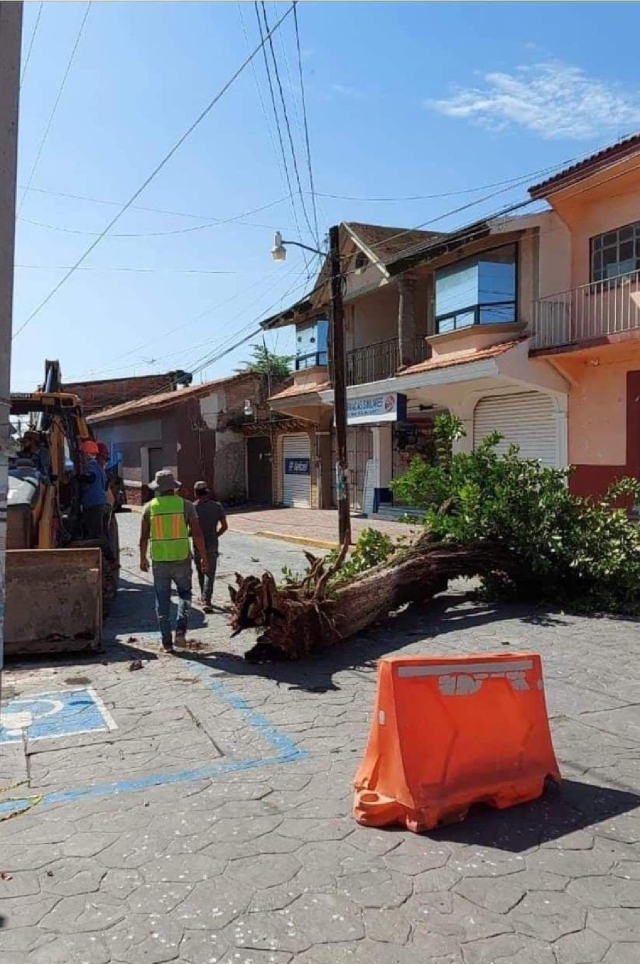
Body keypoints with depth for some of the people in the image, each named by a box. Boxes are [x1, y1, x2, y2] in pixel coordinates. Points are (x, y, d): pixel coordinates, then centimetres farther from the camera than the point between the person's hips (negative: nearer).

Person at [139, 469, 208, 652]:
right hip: (182, 559, -1)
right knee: (184, 593, 19)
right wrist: (204, 556, 3)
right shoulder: (185, 505, -4)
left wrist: (143, 558, 16)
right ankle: (181, 630, 1)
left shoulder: (150, 506, 0)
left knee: (162, 601, 10)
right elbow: (197, 534, -7)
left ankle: (166, 642, 12)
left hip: (159, 560, 1)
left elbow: (144, 536, 3)